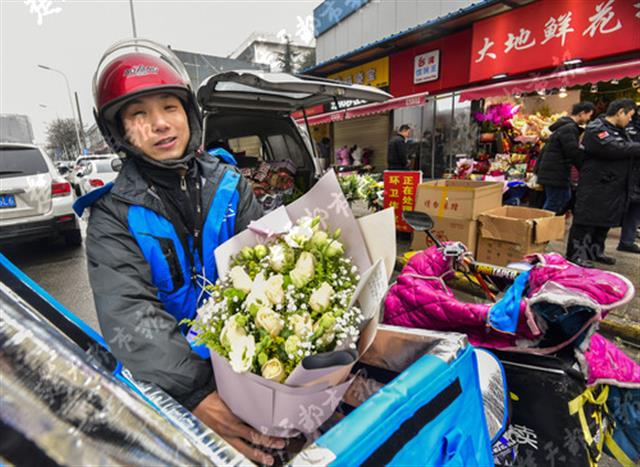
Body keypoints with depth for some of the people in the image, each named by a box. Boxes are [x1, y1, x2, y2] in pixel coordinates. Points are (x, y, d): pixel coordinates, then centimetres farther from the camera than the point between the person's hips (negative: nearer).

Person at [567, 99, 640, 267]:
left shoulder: (618, 130, 20)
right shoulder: (596, 129, -11)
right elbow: (614, 149, -22)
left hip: (613, 187, 9)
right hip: (596, 186, -9)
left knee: (605, 221, 14)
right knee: (587, 221, -6)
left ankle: (595, 251, 24)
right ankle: (576, 254, -1)